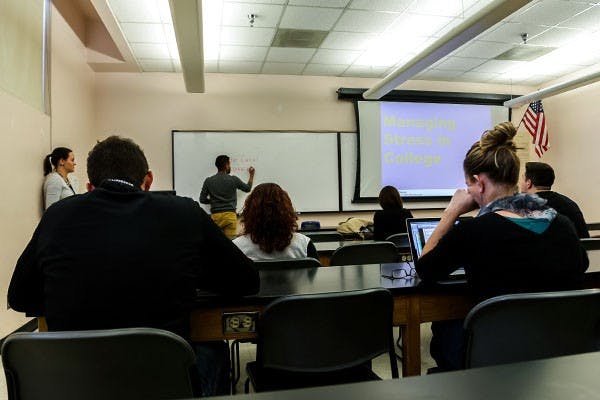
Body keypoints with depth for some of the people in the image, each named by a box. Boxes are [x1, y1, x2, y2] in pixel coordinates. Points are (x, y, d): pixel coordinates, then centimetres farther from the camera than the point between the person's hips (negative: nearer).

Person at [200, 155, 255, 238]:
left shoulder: (208, 181, 5)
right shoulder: (233, 179, 1)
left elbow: (202, 199, 6)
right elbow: (247, 188, 18)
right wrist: (251, 175, 33)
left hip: (215, 216, 2)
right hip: (230, 215, -2)